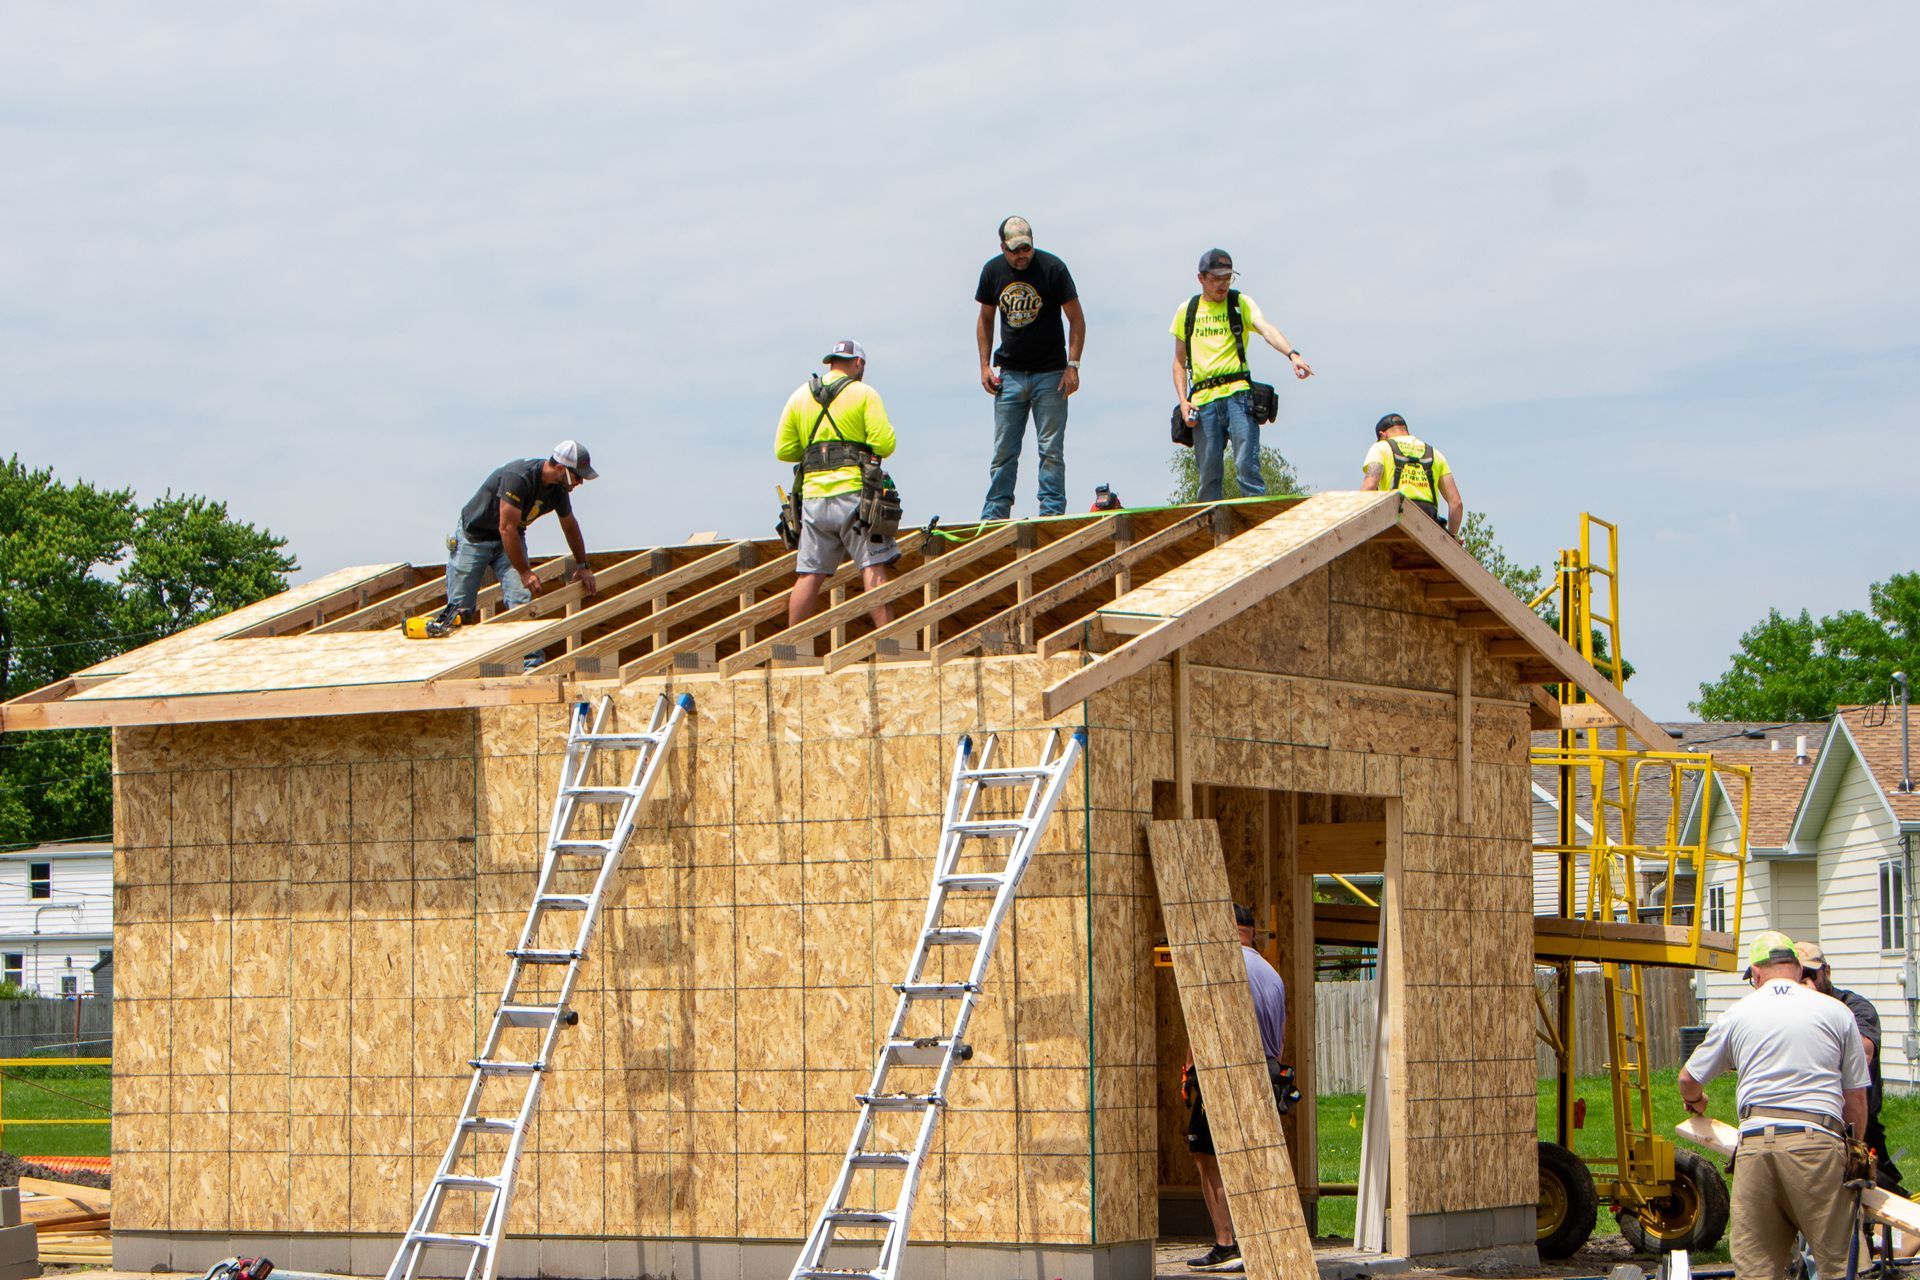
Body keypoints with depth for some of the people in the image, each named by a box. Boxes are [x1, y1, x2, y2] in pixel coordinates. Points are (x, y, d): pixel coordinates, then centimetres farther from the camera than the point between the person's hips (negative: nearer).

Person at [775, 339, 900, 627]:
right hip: (854, 494, -4)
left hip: (813, 497, 4)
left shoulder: (800, 396, 14)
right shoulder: (863, 393, 2)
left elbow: (783, 450, 11)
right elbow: (884, 444, -7)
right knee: (873, 570, -5)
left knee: (809, 575, 5)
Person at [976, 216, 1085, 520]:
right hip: (1009, 374, 3)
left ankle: (1052, 513, 0)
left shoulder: (1052, 268, -8)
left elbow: (1076, 318, -3)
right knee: (1003, 451, 1)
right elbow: (985, 318, 16)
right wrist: (985, 365, 8)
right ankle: (993, 515, 5)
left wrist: (1073, 365, -10)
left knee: (1051, 449, -4)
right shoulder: (993, 271, 3)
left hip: (1049, 374, -3)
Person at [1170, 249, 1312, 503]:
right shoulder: (1187, 311, 16)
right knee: (1208, 474, 2)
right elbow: (1179, 361, 20)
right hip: (1202, 400, 3)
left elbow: (1267, 330, -10)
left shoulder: (1241, 303, 8)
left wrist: (1292, 354, -29)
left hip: (1237, 394, -3)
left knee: (1246, 466, -13)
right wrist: (1183, 401, 5)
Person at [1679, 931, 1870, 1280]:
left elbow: (1689, 1078, 25)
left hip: (1755, 1139, 1)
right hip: (1818, 1140, -1)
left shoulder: (1738, 1014, 15)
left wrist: (1695, 1102, 48)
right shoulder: (1836, 1012, 12)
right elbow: (1856, 1097, 12)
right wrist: (1853, 1151, 27)